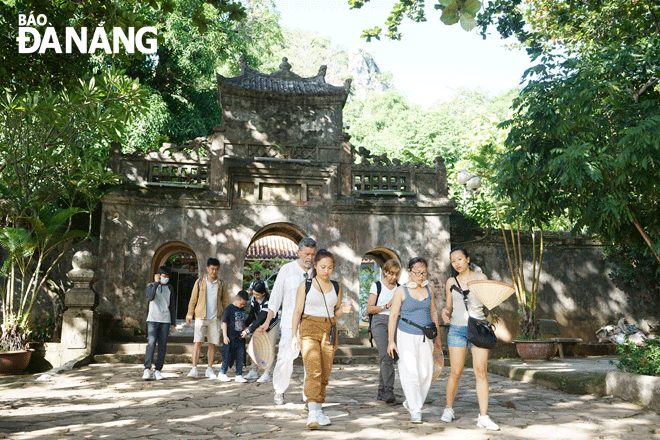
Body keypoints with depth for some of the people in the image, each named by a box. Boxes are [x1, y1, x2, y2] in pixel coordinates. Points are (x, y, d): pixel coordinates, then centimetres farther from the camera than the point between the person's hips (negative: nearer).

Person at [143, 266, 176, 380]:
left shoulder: (169, 288, 14)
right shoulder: (151, 286, 6)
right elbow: (150, 298, -17)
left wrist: (173, 323, 13)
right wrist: (156, 283, -13)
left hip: (165, 320, 3)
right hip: (152, 319, -3)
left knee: (163, 345, -2)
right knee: (151, 343, -15)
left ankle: (158, 370, 2)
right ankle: (147, 369, -13)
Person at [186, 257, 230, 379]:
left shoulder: (221, 284, 8)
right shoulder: (200, 282, 5)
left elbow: (225, 302, 12)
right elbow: (193, 299, 9)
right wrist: (190, 314, 6)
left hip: (215, 318, 1)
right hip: (201, 317, -1)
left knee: (212, 344, 4)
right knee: (197, 342, -8)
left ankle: (209, 369, 14)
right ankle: (194, 369, -5)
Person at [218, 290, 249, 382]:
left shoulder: (243, 309, 11)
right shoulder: (229, 309, -9)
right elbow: (224, 323, -10)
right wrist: (225, 336, -13)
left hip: (240, 338, 6)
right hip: (231, 337, -6)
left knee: (240, 356, 4)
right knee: (228, 356, 2)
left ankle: (239, 375, 12)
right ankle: (222, 374, 18)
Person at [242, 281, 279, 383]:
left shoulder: (268, 302, -32)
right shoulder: (254, 298, -9)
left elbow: (261, 319, -33)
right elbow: (252, 314, -1)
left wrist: (248, 331, -33)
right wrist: (245, 325, -12)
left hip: (272, 326, -7)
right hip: (260, 326, 7)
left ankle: (266, 374, -6)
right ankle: (254, 371, 12)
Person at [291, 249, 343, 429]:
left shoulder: (336, 287, 13)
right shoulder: (305, 285, 2)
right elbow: (297, 310, 2)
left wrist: (343, 310, 0)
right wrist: (294, 335, -3)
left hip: (329, 331, 4)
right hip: (309, 329, -4)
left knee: (325, 373, 4)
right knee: (313, 372, -16)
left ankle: (319, 409, 17)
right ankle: (312, 413, -20)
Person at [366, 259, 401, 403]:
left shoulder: (399, 288, 15)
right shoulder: (376, 286, 5)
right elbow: (369, 309, 1)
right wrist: (387, 306, -9)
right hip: (379, 322, -4)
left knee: (389, 357, 2)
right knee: (385, 355, -18)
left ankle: (381, 391, 13)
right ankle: (389, 390, -20)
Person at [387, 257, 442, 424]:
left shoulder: (429, 290, 7)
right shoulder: (401, 291, -5)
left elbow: (433, 313, 16)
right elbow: (393, 315, -4)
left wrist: (438, 337, 16)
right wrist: (391, 341, -6)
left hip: (425, 337, 4)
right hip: (407, 336, -4)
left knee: (426, 373, 2)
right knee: (410, 372, -6)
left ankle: (410, 402, 23)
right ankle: (415, 411, 4)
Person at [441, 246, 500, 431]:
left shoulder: (481, 278, 4)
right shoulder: (451, 282, 8)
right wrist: (445, 311, -7)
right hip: (457, 329, 1)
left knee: (481, 372, -6)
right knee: (455, 372, 3)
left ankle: (483, 417, -1)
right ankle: (449, 409, 23)